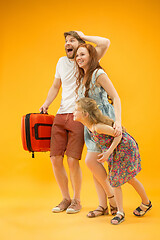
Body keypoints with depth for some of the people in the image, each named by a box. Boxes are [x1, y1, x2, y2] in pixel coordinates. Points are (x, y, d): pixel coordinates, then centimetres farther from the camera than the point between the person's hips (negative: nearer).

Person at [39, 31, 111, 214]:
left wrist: (83, 36, 3)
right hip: (61, 115, 5)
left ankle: (76, 200, 13)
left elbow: (105, 43, -11)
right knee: (55, 159, 0)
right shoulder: (61, 62, 20)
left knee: (72, 161, -10)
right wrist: (46, 104, 10)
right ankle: (65, 198, 19)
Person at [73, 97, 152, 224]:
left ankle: (146, 203, 30)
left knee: (129, 178, 4)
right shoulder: (90, 126, -4)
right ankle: (120, 213, 12)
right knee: (114, 180, 6)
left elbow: (118, 135, -27)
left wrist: (108, 153, -26)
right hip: (116, 152, 9)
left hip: (125, 147, -9)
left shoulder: (97, 127, -31)